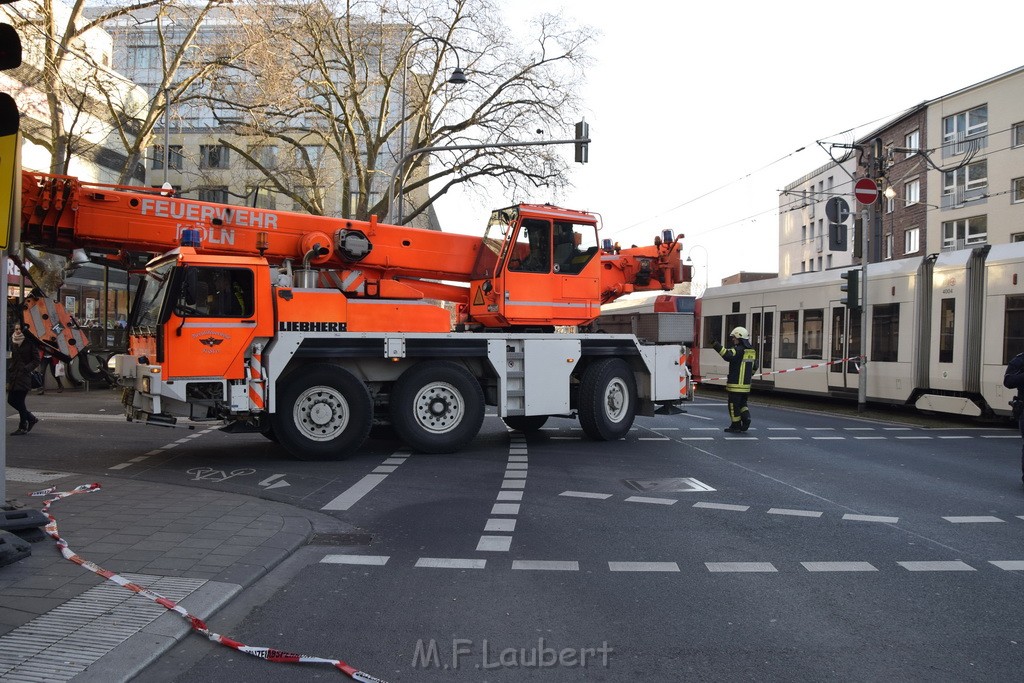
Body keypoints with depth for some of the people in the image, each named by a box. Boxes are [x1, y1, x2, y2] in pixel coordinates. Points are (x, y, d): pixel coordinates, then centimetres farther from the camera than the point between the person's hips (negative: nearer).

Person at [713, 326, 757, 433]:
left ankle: (736, 425, 7)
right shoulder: (752, 351, 12)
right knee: (742, 403, 21)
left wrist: (717, 346, -39)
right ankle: (746, 416, -1)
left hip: (735, 384, -8)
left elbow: (728, 355, -35)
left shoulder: (738, 350, -14)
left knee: (734, 405, 2)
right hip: (746, 384, 8)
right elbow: (754, 366, 20)